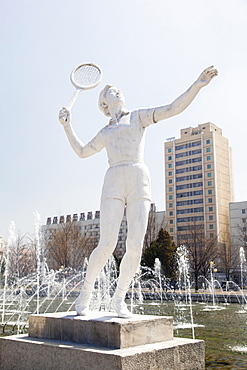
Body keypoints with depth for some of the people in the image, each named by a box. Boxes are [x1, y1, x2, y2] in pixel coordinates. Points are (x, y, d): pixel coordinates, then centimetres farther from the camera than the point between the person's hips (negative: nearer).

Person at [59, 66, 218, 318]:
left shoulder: (138, 116, 19)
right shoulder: (105, 132, 26)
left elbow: (174, 108, 8)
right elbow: (82, 151, 36)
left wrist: (198, 85, -4)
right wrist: (67, 125, 31)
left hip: (139, 183, -1)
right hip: (113, 184, 1)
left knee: (135, 245, -10)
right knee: (107, 244, -12)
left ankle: (119, 299, 7)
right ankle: (85, 293, 8)